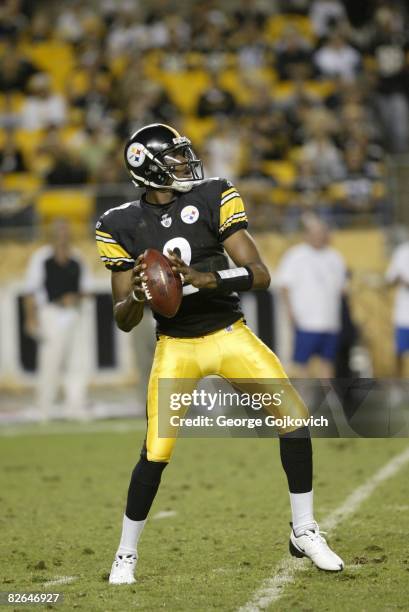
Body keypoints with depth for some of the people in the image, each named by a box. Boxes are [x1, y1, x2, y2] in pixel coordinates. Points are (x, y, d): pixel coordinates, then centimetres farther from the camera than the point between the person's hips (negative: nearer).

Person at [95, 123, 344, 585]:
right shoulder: (123, 225, -4)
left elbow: (260, 275, -12)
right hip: (176, 347, -1)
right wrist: (136, 295, -23)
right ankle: (125, 555, 11)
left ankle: (304, 532, 5)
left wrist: (202, 278, -28)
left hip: (230, 335, 1)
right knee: (155, 452, -9)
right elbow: (123, 321, 0)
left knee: (295, 415, -11)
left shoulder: (212, 199, -6)